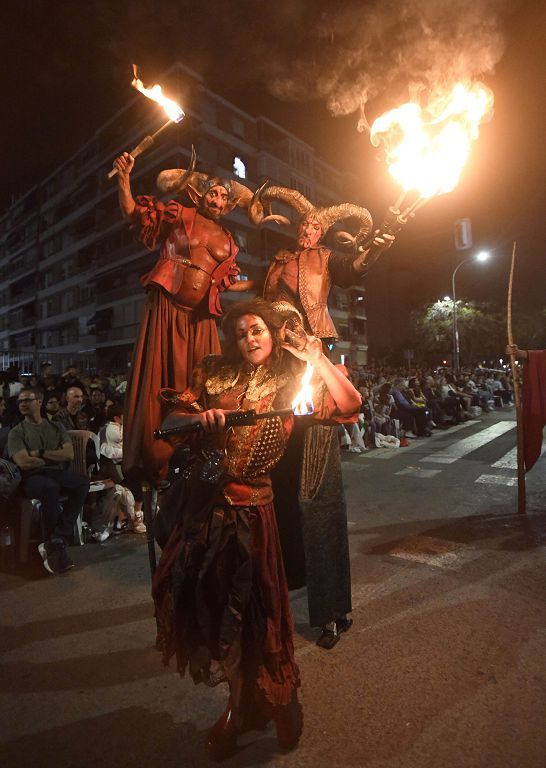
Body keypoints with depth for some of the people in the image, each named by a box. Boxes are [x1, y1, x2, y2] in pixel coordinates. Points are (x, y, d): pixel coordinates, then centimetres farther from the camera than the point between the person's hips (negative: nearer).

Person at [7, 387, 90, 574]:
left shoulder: (56, 427, 18)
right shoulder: (16, 432, 10)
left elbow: (69, 454, 5)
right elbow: (24, 462, -6)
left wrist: (41, 453, -3)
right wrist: (54, 457, 1)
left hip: (58, 473, 3)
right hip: (33, 477, -3)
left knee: (82, 483, -30)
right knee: (50, 487, -39)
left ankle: (53, 543, -26)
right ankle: (57, 545, -22)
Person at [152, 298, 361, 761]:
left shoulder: (290, 383, 1)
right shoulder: (214, 375, 8)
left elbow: (350, 405, -8)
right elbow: (170, 421, 4)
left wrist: (318, 359, -13)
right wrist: (198, 416, -16)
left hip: (248, 506, -3)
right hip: (201, 499, 4)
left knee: (248, 606, 7)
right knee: (199, 596, 13)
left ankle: (246, 706, 40)